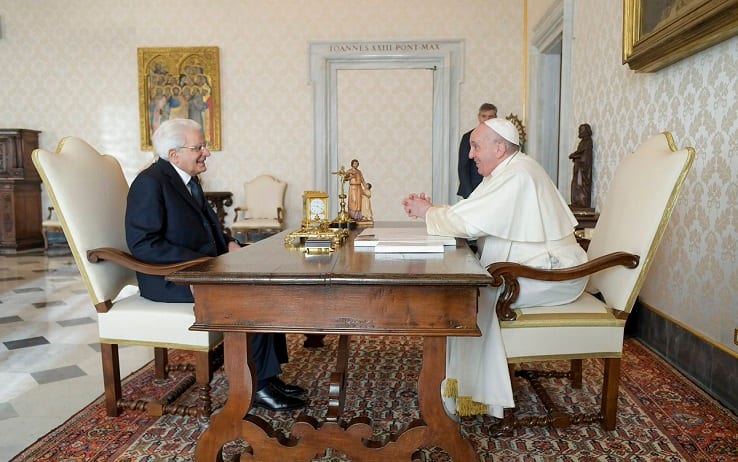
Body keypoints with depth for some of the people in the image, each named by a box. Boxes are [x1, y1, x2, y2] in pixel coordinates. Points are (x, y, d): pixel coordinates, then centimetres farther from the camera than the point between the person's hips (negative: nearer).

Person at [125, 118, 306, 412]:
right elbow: (143, 244, -23)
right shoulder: (150, 182, -15)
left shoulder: (186, 179, 13)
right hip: (171, 279, -9)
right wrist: (204, 262, -24)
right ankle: (258, 386, -10)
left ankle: (270, 376, -1)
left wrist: (228, 243, 3)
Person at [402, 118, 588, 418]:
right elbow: (469, 217, 10)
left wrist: (428, 212, -9)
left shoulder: (516, 175, -21)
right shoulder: (507, 171, 12)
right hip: (537, 266, 10)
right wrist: (431, 209, -2)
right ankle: (468, 381, 8)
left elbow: (466, 223, -25)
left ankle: (478, 394, -2)